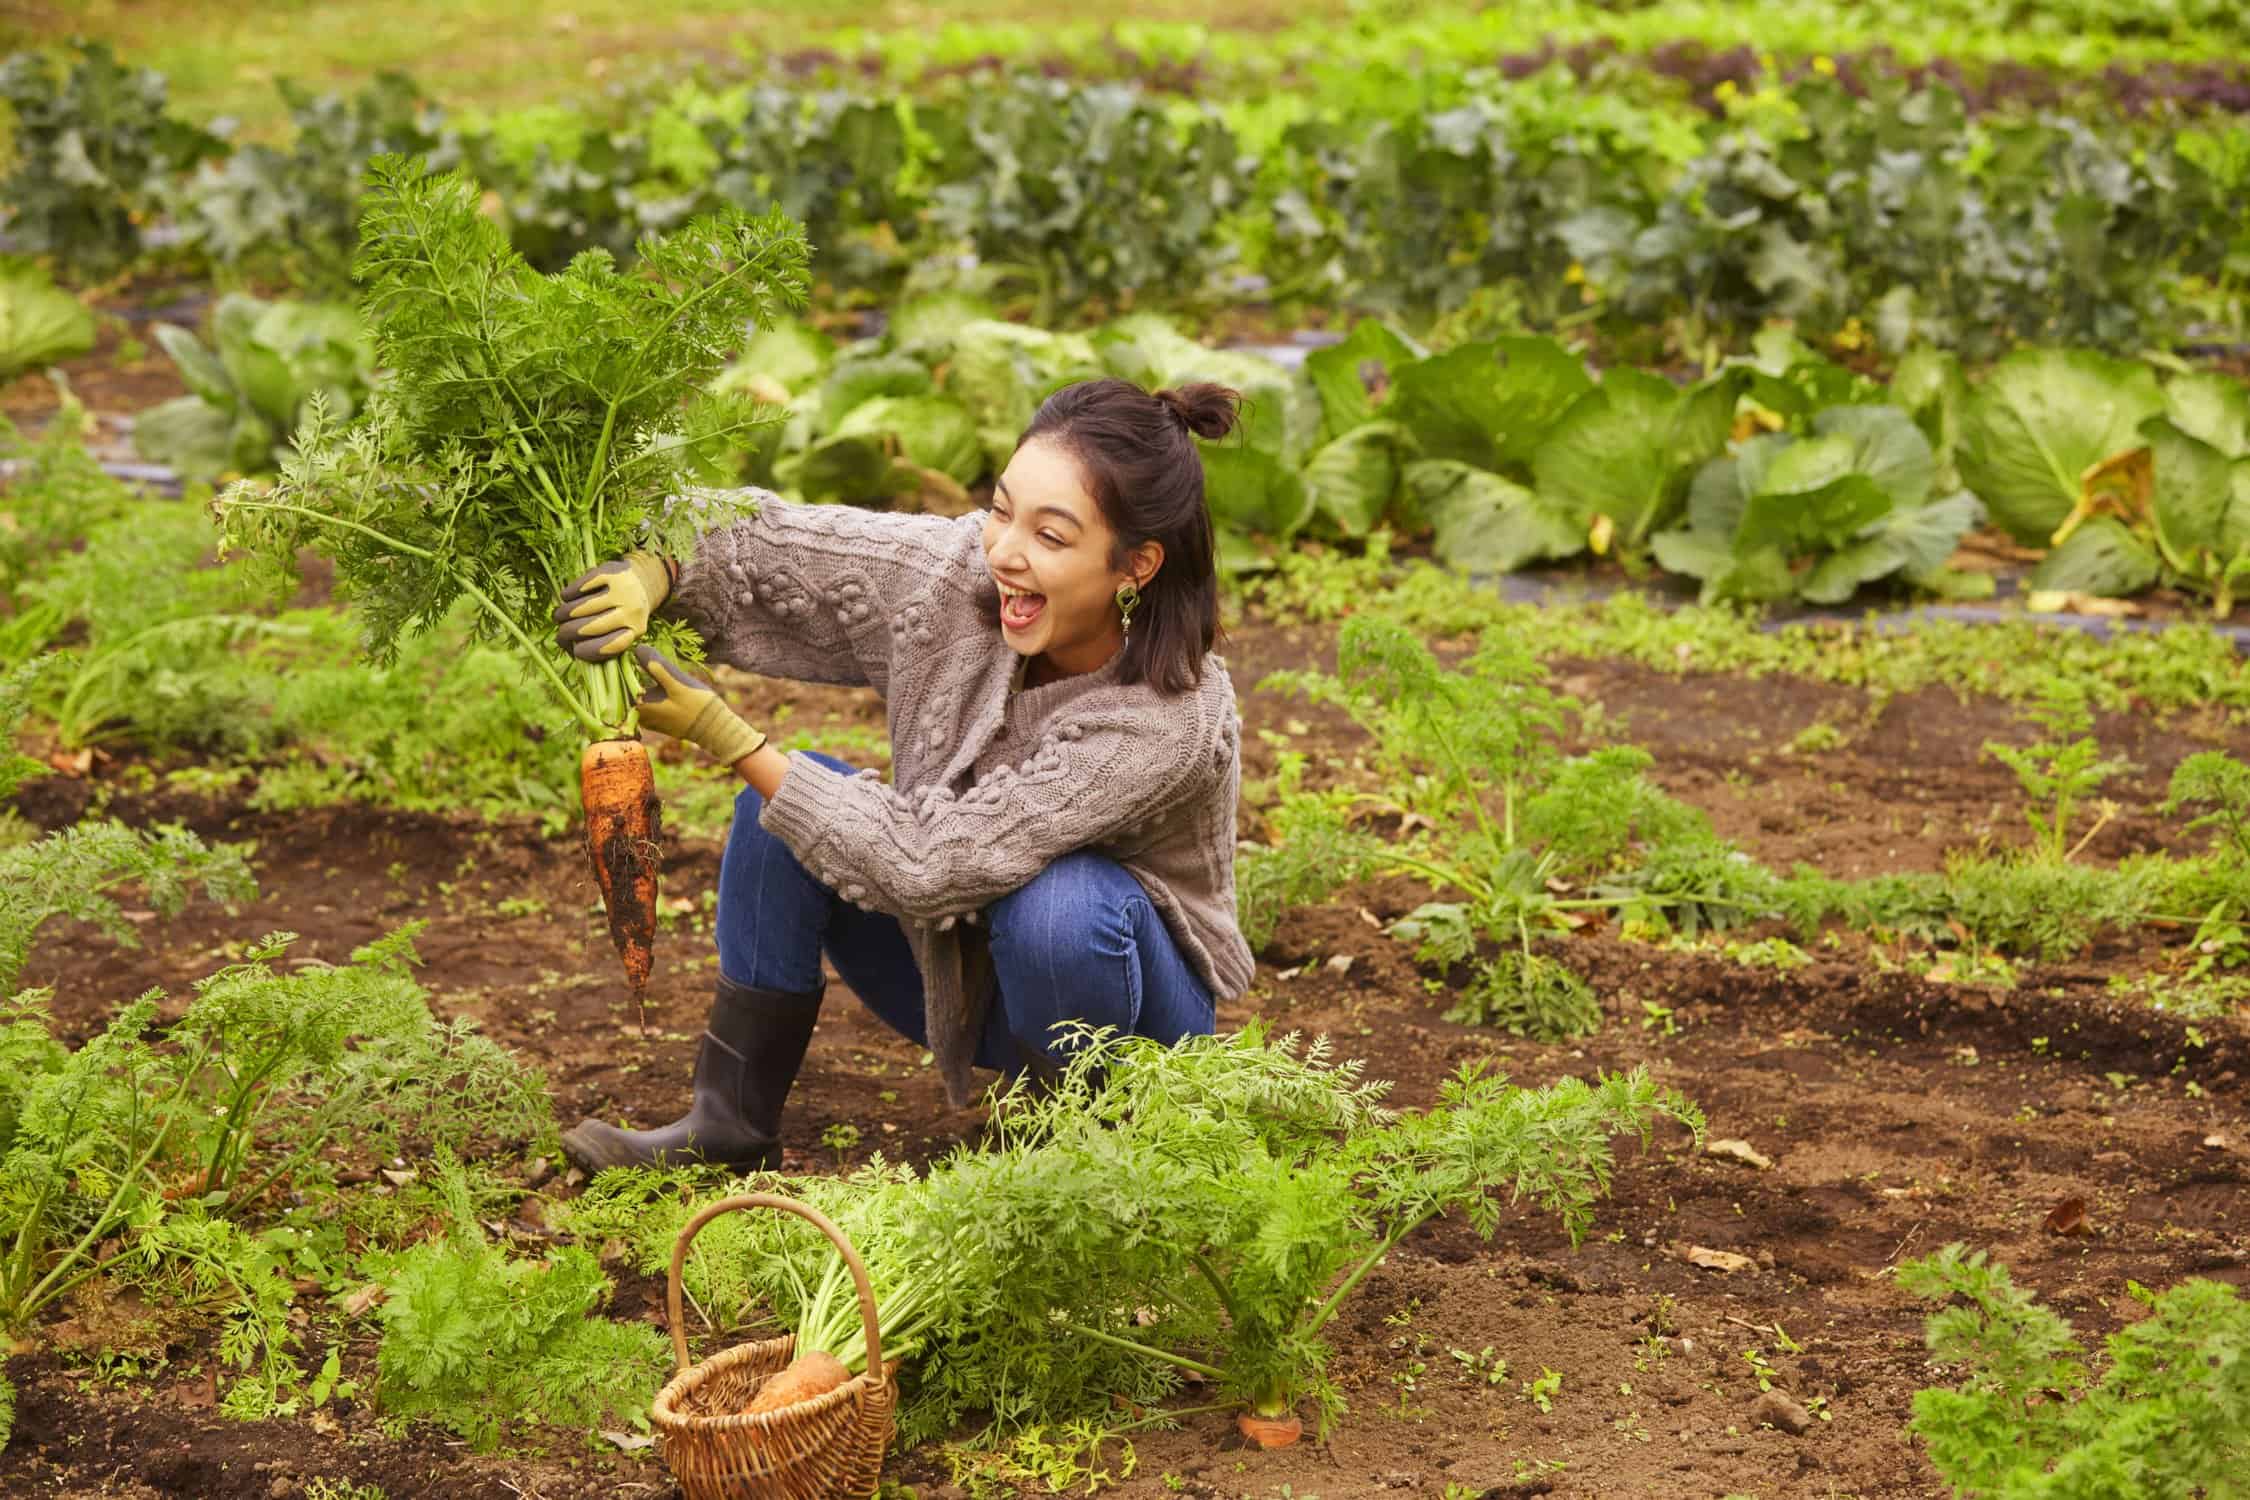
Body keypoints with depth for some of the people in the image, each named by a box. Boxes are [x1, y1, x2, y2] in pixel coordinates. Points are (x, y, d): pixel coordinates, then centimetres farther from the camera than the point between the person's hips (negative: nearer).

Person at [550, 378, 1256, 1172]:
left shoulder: (1174, 719, -34)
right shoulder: (957, 572, -18)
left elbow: (928, 866, -34)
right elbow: (757, 541, -7)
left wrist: (725, 737, -29)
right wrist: (648, 574, -29)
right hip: (962, 970, 5)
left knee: (1059, 901, -38)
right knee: (790, 791, -16)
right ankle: (730, 1122, -7)